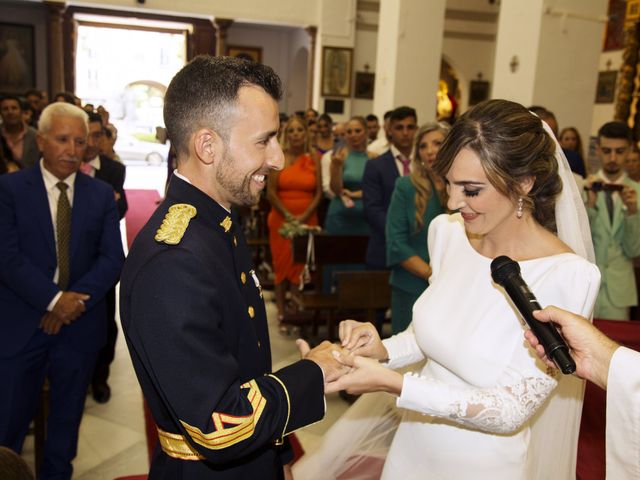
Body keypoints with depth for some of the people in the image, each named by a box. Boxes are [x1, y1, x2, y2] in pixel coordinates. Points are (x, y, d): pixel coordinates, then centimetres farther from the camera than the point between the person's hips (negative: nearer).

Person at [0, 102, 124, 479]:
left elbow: (113, 259, -3)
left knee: (67, 417, 16)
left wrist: (76, 299, -15)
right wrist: (54, 299, -18)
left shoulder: (102, 194, 3)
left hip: (79, 324, 2)